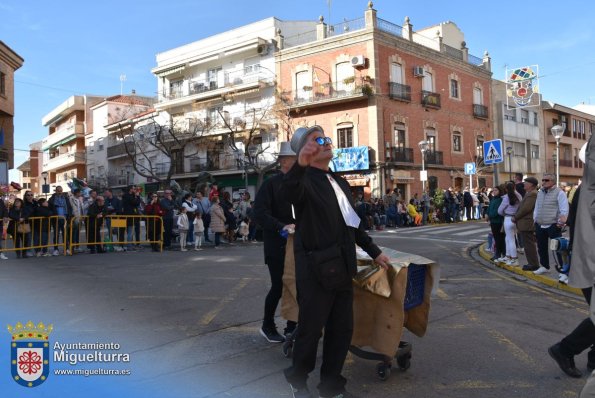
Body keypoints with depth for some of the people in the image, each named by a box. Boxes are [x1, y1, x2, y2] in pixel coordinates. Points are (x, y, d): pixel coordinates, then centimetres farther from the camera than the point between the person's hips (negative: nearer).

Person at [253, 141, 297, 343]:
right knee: (279, 286, 1)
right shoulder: (271, 184, -8)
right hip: (277, 245, -5)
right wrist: (282, 227, -26)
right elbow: (259, 214, -16)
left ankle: (291, 326, 25)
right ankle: (267, 326, 22)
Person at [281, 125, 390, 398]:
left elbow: (353, 221, 23)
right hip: (316, 270, -7)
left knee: (342, 330, 14)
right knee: (311, 330, 7)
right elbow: (289, 193, -36)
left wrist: (373, 251, 25)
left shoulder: (339, 181, 15)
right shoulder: (305, 180, -10)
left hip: (341, 268, 7)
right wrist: (301, 164, -54)